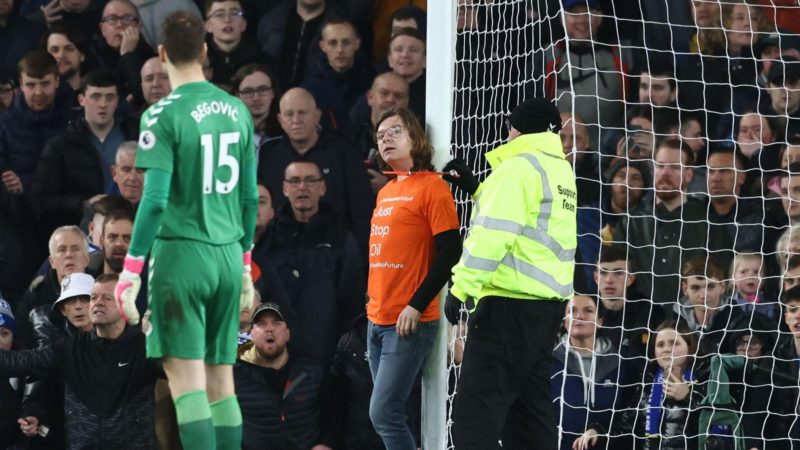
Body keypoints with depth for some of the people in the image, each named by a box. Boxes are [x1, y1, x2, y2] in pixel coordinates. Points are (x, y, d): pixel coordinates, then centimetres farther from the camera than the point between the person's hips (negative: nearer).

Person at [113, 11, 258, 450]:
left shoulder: (163, 115, -9)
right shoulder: (237, 110, 9)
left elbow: (155, 200, -15)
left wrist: (130, 273, -10)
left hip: (182, 253, -6)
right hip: (229, 257, 6)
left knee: (186, 378, -7)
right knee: (221, 381, 10)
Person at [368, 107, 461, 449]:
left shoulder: (431, 187, -8)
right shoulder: (386, 192, 16)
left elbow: (449, 252, -14)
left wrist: (416, 305, -18)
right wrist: (373, 299, 15)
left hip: (409, 322, -8)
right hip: (377, 319, 8)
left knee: (384, 413, -14)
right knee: (389, 414, 8)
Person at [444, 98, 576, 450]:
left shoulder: (519, 166, -10)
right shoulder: (561, 170, 16)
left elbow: (494, 233, -19)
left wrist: (462, 288, -18)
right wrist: (477, 189, 27)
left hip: (510, 303, -9)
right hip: (548, 302, 9)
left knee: (476, 409, -12)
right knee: (528, 406, 14)